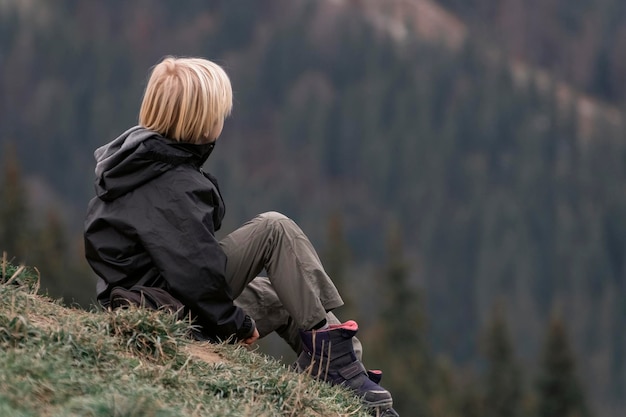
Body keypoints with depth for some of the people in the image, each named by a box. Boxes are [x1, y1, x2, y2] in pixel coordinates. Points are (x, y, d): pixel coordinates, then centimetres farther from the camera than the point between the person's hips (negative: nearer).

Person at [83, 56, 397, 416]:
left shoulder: (141, 157, 9)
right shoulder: (172, 186, -22)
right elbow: (194, 270, -26)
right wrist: (235, 324, -12)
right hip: (171, 311, -11)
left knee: (278, 295, 25)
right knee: (275, 230, -11)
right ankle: (326, 340, -7)